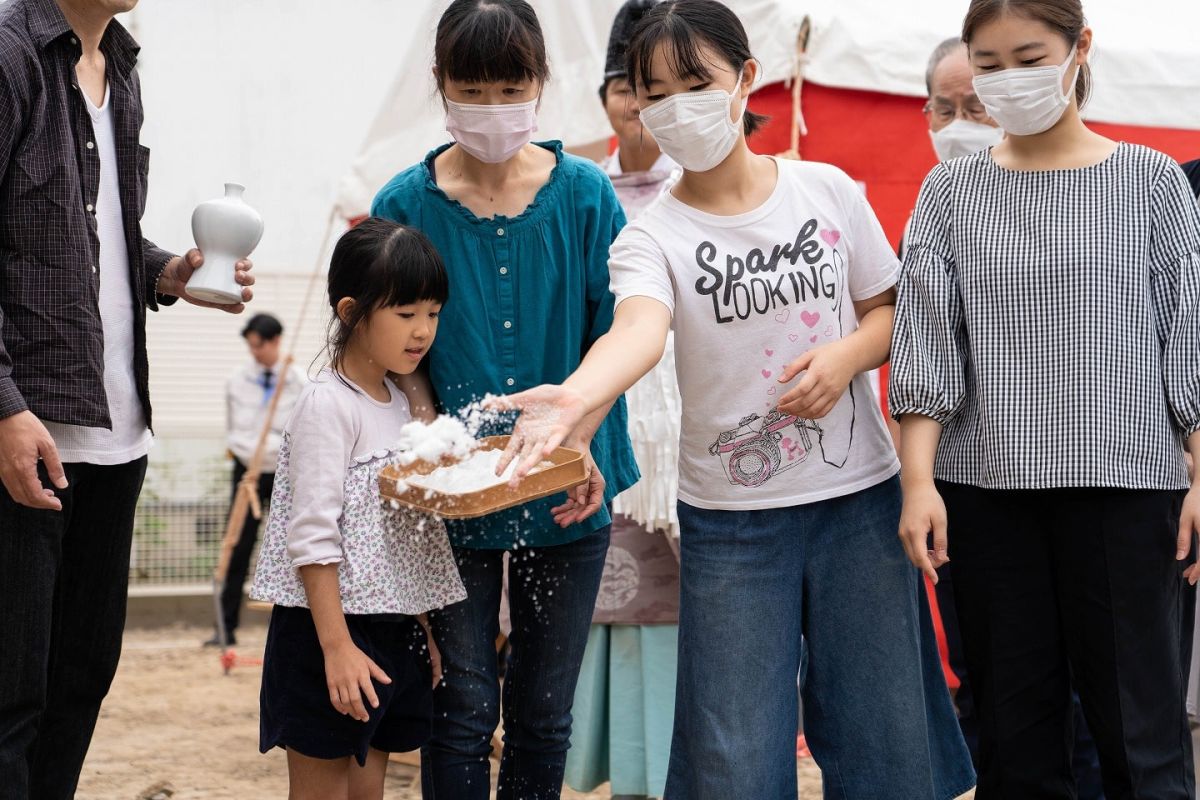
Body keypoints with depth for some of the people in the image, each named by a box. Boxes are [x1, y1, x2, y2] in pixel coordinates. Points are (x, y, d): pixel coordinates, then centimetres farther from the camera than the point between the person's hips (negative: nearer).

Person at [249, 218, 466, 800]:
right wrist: (337, 647, -23)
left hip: (393, 632, 8)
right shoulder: (327, 406, -13)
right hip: (329, 627, -8)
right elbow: (312, 537, -19)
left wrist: (421, 631, 18)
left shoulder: (398, 404, 12)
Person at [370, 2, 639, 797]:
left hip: (567, 490, 1)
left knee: (544, 713, 10)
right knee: (465, 709, 1)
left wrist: (578, 442, -18)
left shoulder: (585, 195, -4)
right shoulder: (405, 205, -4)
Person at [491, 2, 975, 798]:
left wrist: (844, 355, -13)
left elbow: (889, 308, 10)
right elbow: (640, 331, -28)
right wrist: (573, 397, -50)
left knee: (883, 733, 6)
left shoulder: (827, 190, 1)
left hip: (860, 498, 1)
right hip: (731, 518, -1)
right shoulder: (652, 238, -7)